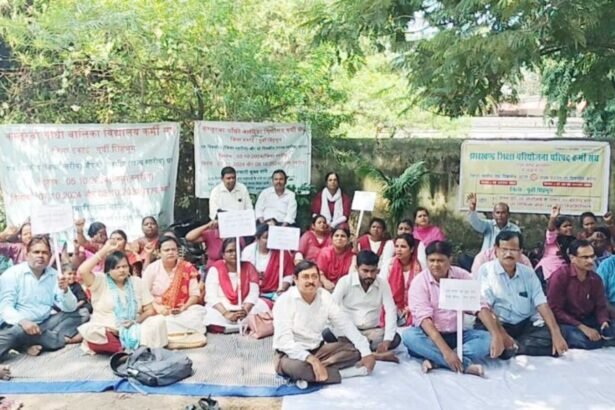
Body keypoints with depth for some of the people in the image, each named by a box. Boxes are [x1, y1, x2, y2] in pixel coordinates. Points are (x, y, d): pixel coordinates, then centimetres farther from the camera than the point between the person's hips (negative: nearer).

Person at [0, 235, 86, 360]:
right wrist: (22, 321, -34)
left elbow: (70, 308, 0)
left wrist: (65, 290, -20)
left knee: (81, 315, -9)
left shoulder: (54, 275, 5)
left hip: (44, 324, 5)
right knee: (17, 331, -38)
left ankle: (38, 342, -24)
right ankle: (62, 338, -16)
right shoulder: (12, 274, -5)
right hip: (18, 325, -5)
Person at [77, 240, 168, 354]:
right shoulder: (100, 281, 1)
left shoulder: (136, 282, 8)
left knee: (159, 321, -22)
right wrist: (104, 250, -14)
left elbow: (150, 310, 8)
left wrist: (137, 321, -14)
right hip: (106, 332, -2)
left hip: (132, 331, 2)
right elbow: (82, 271, -21)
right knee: (90, 332, -35)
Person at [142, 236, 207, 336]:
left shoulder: (188, 268, 0)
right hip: (158, 312, 0)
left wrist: (184, 307, -18)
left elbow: (195, 294, 1)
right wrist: (157, 307, -18)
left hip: (182, 311, 0)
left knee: (199, 311, -30)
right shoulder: (152, 269, -1)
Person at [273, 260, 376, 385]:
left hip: (317, 349, 6)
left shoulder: (325, 296, -3)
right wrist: (312, 360, -37)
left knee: (354, 349, -11)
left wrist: (366, 352, -14)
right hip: (291, 354, -6)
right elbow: (284, 341, -26)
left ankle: (312, 372, -21)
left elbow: (345, 325, -4)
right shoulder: (284, 301, -19)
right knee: (297, 366, -39)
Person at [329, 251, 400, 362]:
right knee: (327, 334, -32)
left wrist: (387, 340, -26)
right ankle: (375, 354, -28)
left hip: (372, 331, 2)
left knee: (395, 338, -26)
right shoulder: (345, 281, -10)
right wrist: (342, 337, -32)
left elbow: (391, 311, -11)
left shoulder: (383, 283, -4)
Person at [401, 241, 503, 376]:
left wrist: (496, 335, -26)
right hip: (430, 335, -3)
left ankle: (435, 360, -29)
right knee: (409, 335, -33)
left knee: (488, 339, -21)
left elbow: (480, 307, -9)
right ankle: (466, 364, -35)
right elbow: (424, 318, -24)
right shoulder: (419, 282, -14)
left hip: (457, 335, 3)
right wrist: (445, 351, -36)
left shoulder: (462, 276, -4)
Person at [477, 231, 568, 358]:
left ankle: (510, 349, -16)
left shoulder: (528, 273, 9)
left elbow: (542, 304, 2)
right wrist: (502, 335, -25)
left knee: (549, 336, -21)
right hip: (496, 325, -4)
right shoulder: (485, 270, -5)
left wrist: (556, 333, -12)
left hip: (525, 325, 4)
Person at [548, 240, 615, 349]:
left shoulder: (596, 279, 2)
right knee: (588, 342, -31)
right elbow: (555, 310, -17)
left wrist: (604, 321, -18)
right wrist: (582, 327, -23)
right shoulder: (560, 277, -16)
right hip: (566, 322, -6)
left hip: (588, 320, 6)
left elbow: (601, 306, 6)